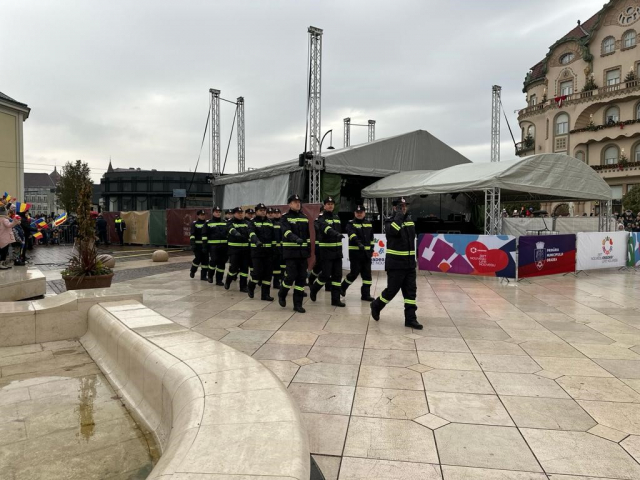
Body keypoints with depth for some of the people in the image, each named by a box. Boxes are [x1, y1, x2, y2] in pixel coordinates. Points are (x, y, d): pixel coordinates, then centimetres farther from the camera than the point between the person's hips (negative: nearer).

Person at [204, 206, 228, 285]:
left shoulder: (225, 222, 13)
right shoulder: (208, 223, 3)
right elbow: (205, 235, 0)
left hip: (223, 245, 4)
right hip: (213, 245, -3)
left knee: (222, 263, 5)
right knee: (213, 261, -11)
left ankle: (219, 279, 14)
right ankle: (210, 276, 15)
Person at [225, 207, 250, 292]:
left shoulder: (246, 223, 14)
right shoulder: (231, 223, -1)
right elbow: (232, 230, -24)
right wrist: (237, 234, -46)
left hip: (245, 248, 4)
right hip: (234, 248, -4)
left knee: (244, 267, 5)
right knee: (233, 267, -4)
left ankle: (243, 286, 14)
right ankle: (227, 282, 21)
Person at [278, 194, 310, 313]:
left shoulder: (304, 218, 14)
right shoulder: (285, 218, -3)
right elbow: (287, 231, -21)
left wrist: (309, 248, 12)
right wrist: (296, 238, -39)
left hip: (302, 251, 5)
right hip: (290, 251, -5)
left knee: (302, 277, 2)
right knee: (291, 276, -11)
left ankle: (298, 304, 10)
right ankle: (282, 294, 18)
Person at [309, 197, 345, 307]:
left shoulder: (337, 217, 14)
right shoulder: (321, 218, -8)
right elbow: (325, 228, -29)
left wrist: (340, 244, 15)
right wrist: (336, 234, -47)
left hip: (337, 250, 6)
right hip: (326, 250, -6)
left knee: (337, 275, 4)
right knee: (326, 275, -7)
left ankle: (336, 299, 10)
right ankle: (313, 288, 20)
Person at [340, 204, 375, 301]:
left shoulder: (369, 225, 13)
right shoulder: (351, 224, -5)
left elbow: (371, 238, 21)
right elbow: (352, 234, -25)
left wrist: (371, 249, 13)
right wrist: (358, 243, -41)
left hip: (366, 252, 5)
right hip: (355, 252, -5)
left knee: (367, 274, 4)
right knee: (354, 273, -4)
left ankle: (366, 294, 11)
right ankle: (342, 287, 20)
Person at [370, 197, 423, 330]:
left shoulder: (410, 221, 13)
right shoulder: (390, 222, -6)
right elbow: (393, 231, -29)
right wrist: (398, 215, -20)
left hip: (409, 263, 6)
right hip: (395, 264, -6)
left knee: (411, 291, 4)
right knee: (392, 290, -1)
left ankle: (410, 319, 8)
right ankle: (376, 306, 24)